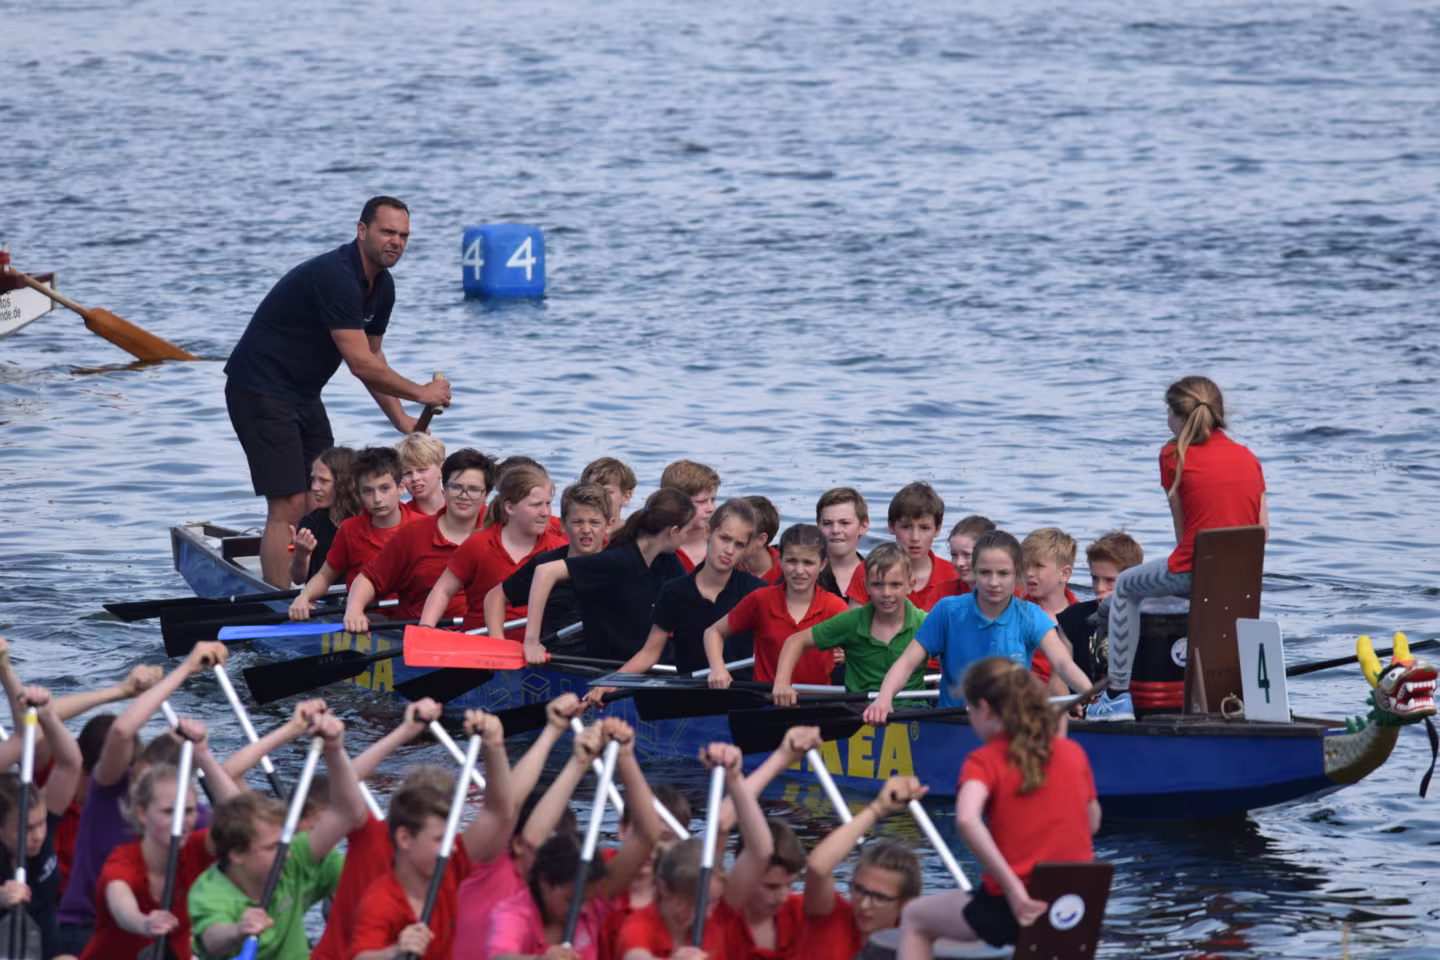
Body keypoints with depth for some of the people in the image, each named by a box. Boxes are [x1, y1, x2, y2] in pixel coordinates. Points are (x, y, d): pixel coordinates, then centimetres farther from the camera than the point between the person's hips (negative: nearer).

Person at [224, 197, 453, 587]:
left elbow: (371, 356, 17)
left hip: (302, 394, 10)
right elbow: (361, 364, -26)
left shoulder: (381, 287, 6)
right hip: (261, 390, -10)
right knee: (289, 506, -15)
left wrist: (399, 418, 5)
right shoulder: (335, 276, -26)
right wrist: (419, 393, -13)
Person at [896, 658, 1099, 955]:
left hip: (1014, 907, -5)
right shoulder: (1073, 752, 4)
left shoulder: (985, 761, -9)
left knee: (915, 918, 22)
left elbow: (966, 820, -29)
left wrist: (1013, 888, -27)